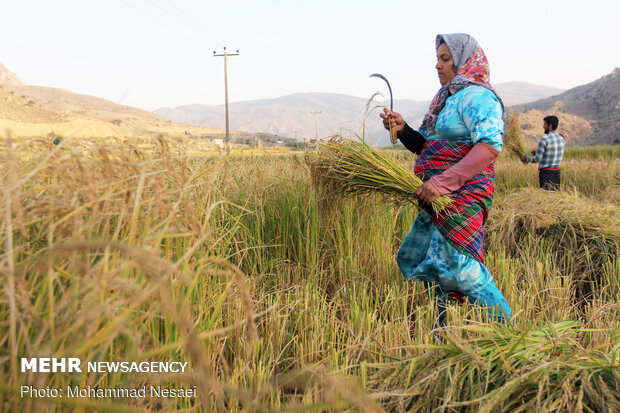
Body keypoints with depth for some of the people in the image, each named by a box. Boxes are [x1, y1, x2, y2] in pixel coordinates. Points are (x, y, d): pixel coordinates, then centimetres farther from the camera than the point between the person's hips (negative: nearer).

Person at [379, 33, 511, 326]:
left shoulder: (476, 96, -9)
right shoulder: (447, 98, 20)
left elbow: (490, 146, -24)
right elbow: (425, 146, 21)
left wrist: (444, 182, -28)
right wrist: (402, 129, 2)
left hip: (463, 195, -10)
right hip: (439, 197, 10)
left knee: (460, 267, -14)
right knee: (416, 259, 14)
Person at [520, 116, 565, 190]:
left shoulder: (544, 139, -15)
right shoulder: (562, 139, 7)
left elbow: (537, 159, -14)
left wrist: (526, 158, 2)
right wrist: (539, 151, 23)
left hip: (546, 172, -7)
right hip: (557, 172, 7)